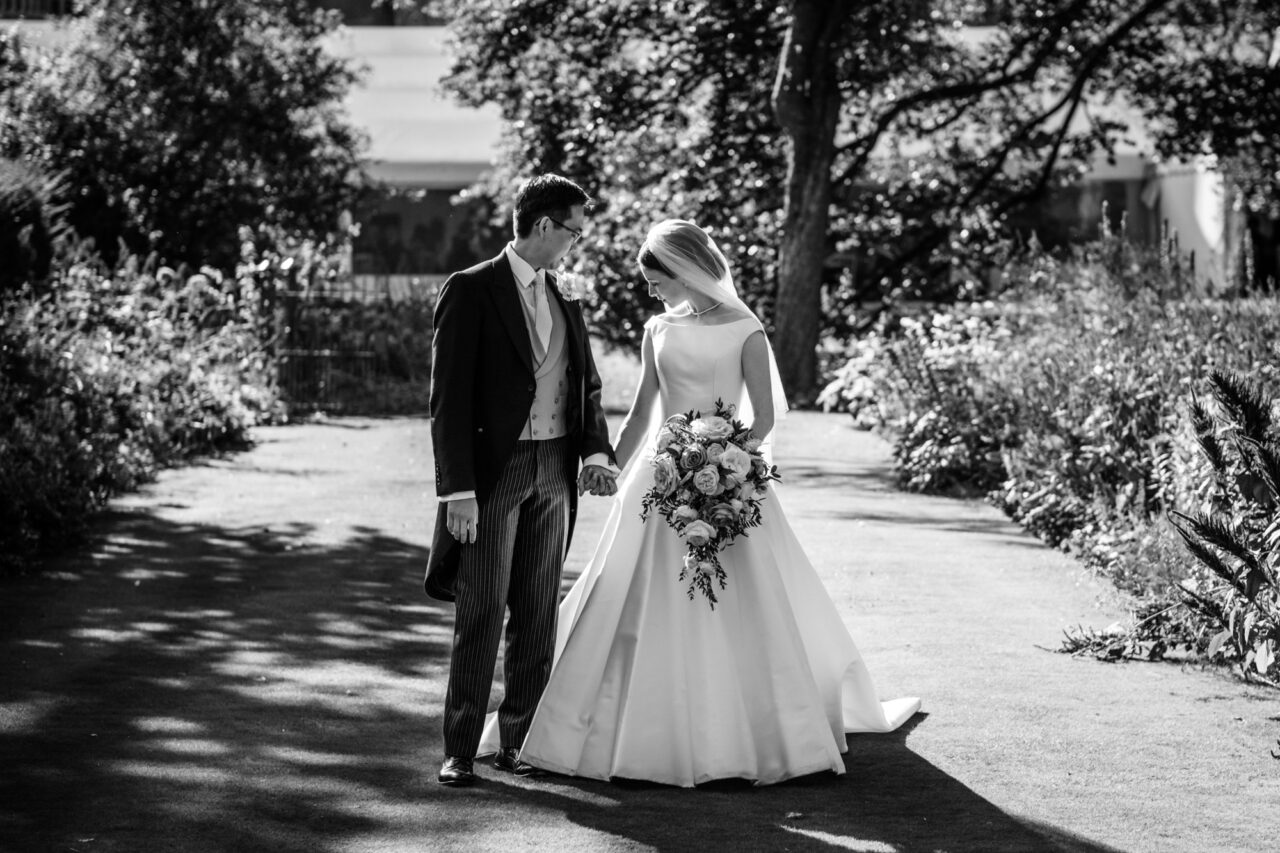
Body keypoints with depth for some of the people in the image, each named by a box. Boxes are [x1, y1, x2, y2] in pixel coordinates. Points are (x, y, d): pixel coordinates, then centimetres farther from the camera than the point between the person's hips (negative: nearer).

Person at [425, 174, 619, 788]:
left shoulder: (564, 301, 14)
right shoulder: (471, 291, -6)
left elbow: (587, 385, 17)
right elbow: (448, 397, -11)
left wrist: (596, 452, -3)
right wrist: (457, 490, -17)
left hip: (554, 470, 6)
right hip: (493, 468, -6)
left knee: (537, 615, 8)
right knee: (480, 615, -5)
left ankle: (517, 740, 16)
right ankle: (460, 750, 1)